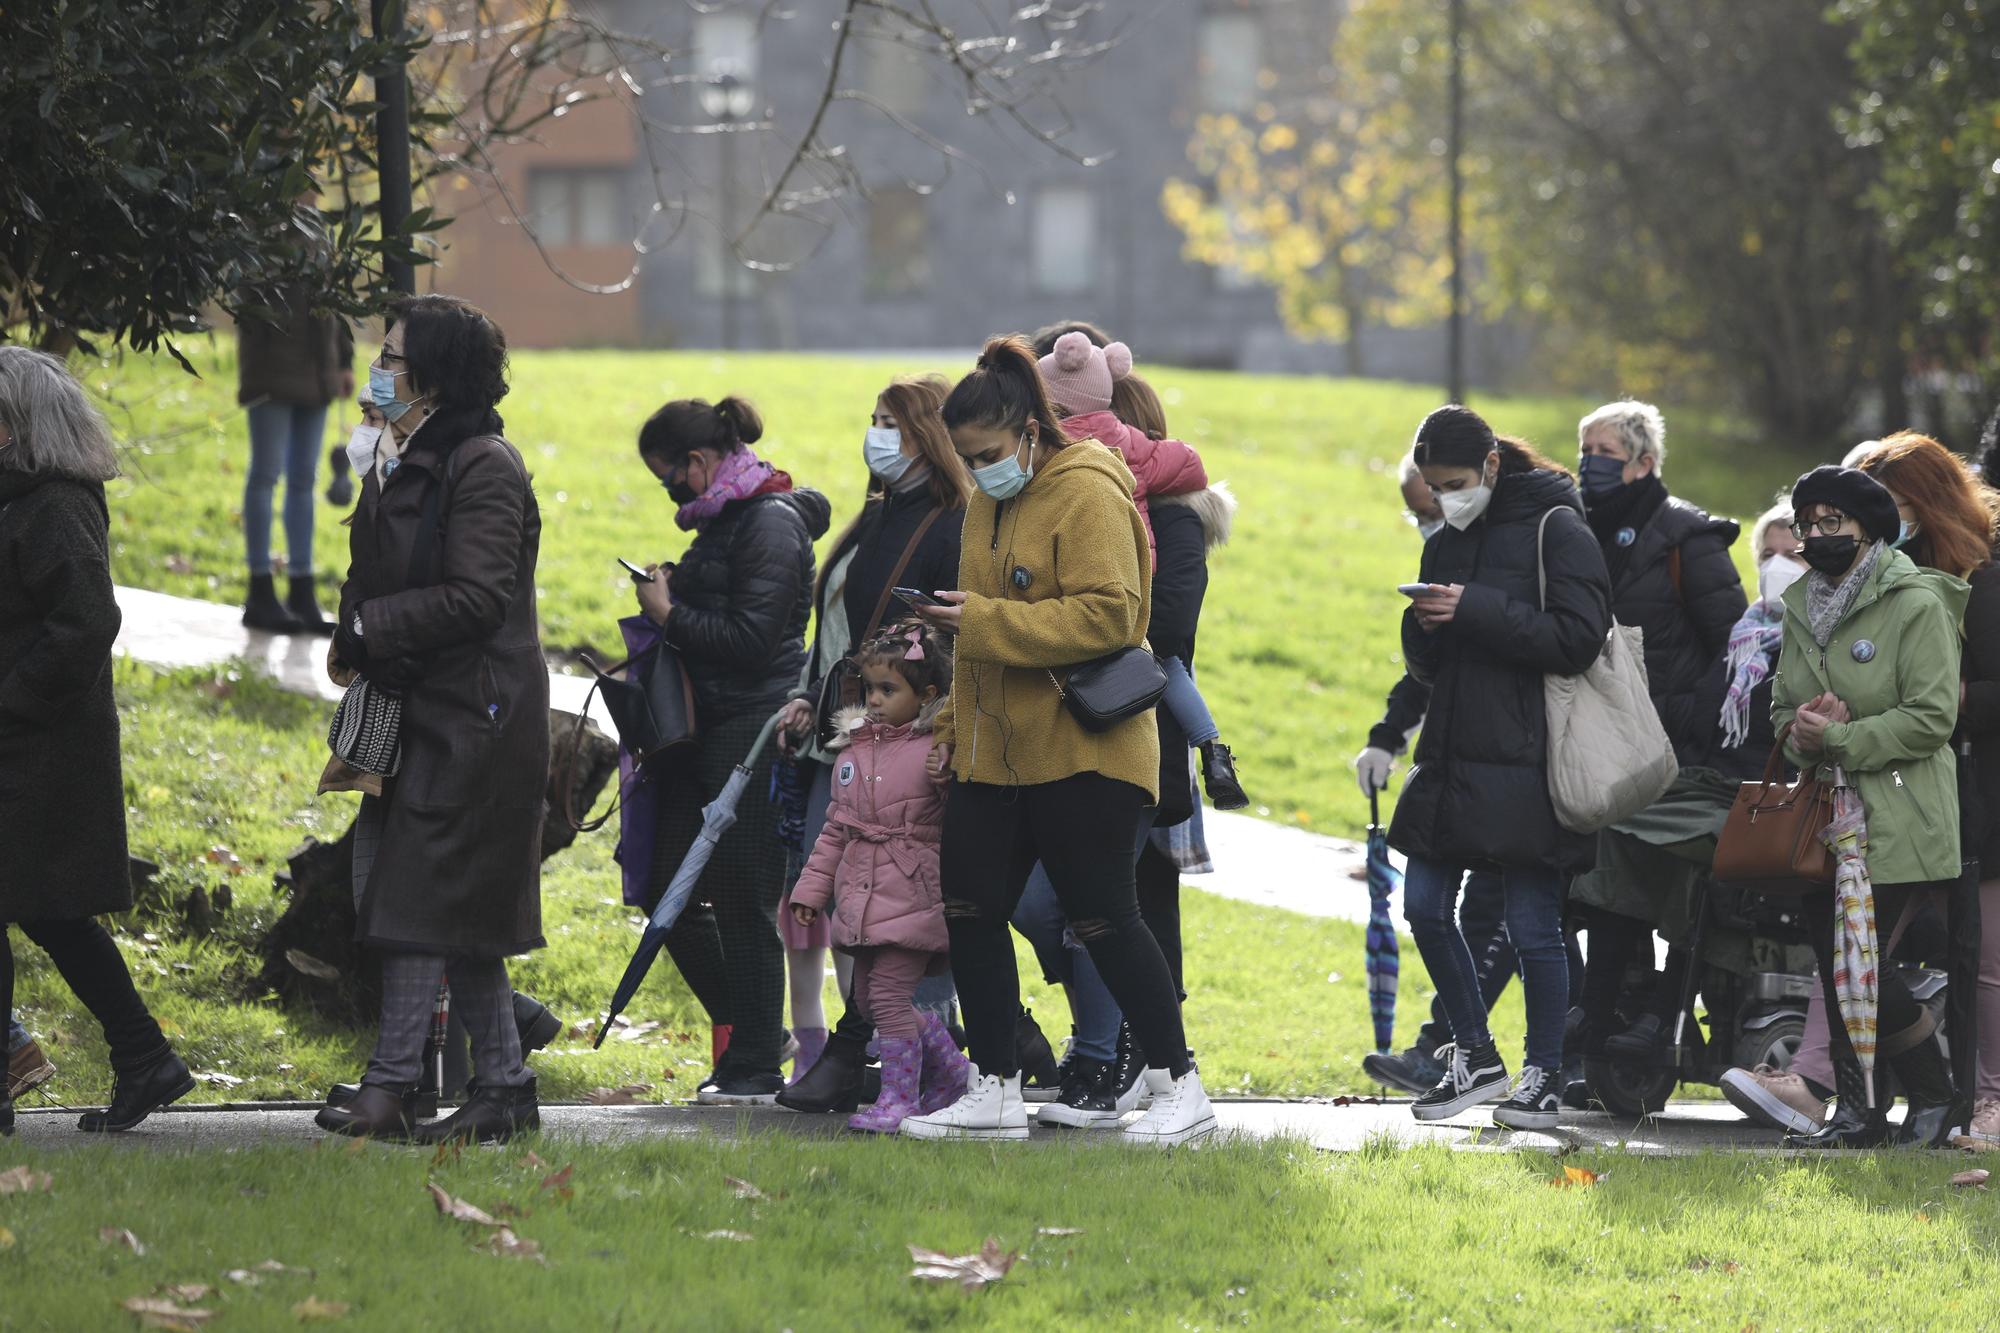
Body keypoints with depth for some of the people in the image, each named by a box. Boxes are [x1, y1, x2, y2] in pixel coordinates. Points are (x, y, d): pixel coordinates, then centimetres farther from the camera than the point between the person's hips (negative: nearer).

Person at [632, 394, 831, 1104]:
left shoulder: (770, 524, -13)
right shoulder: (724, 518, 17)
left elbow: (750, 639, -20)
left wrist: (671, 615, -11)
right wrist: (671, 592, 8)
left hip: (757, 732, -10)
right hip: (708, 730, 10)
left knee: (743, 904, -5)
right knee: (669, 890, 9)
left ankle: (755, 1067, 2)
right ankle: (744, 1029, 22)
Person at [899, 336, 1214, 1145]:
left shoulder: (1089, 495, -13)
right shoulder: (989, 502, 15)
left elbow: (1107, 616, -24)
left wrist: (983, 619, -24)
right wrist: (955, 724, 16)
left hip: (1082, 751, -9)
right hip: (997, 752, 9)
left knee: (1101, 919, -5)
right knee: (971, 912, 6)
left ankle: (1180, 1088, 4)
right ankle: (995, 1093, 14)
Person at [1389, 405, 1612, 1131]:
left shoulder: (1554, 529, -6)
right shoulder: (1448, 544, 16)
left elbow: (1578, 638, -16)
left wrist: (1475, 611, -19)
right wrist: (1424, 628, -5)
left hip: (1525, 765, -7)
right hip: (1453, 757, 7)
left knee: (1532, 923, -3)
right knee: (1425, 907, 4)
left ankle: (1544, 1077, 8)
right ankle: (1475, 1057, 18)